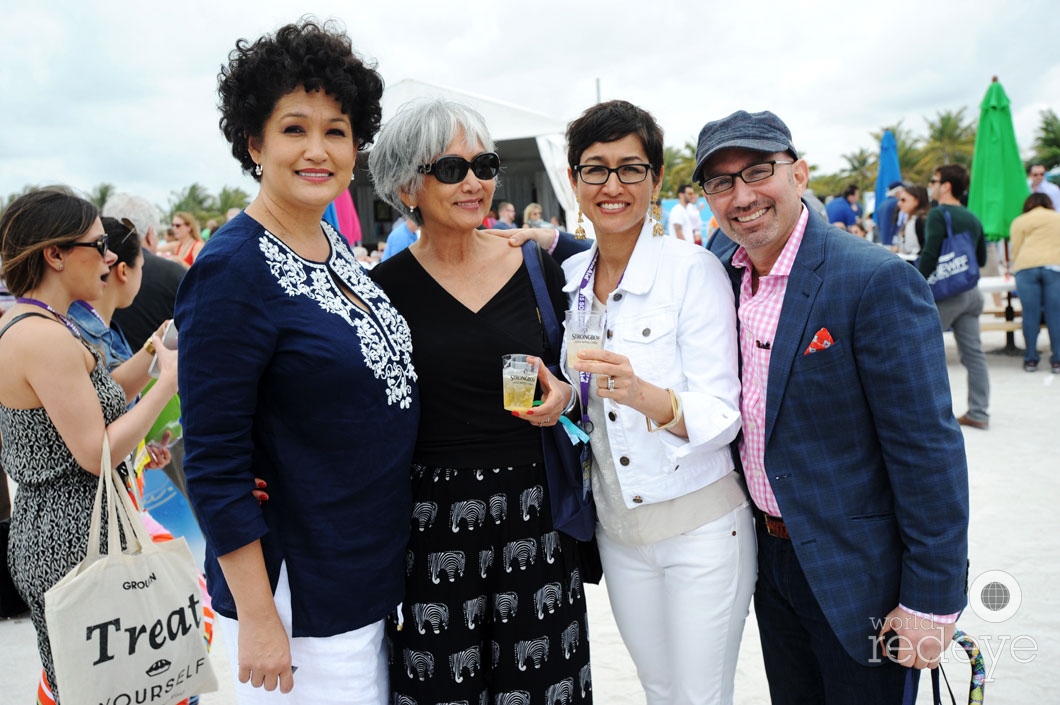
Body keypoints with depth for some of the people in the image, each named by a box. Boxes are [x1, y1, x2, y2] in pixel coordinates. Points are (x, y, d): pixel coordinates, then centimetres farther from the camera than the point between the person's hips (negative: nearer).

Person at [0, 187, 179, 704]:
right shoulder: (47, 337, -21)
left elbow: (95, 401, 14)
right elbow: (97, 453, -21)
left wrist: (154, 351, 5)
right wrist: (169, 381, -15)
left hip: (42, 529, 10)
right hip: (74, 540, -10)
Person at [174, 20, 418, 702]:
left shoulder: (335, 246, 4)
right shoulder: (233, 269, -19)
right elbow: (214, 464, -19)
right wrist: (256, 617, -17)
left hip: (376, 565, 8)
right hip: (301, 595, -8)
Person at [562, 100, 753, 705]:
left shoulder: (694, 269, -14)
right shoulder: (570, 277, 2)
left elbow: (723, 415, -18)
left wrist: (649, 398, -37)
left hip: (701, 526, -5)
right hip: (617, 529, 5)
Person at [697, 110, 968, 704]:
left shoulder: (878, 281, -21)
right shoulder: (722, 268, -1)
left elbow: (929, 449, -20)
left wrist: (931, 601, -18)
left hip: (856, 572, -6)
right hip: (769, 557, 6)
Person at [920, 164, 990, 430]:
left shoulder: (938, 214, -9)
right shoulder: (972, 218, 13)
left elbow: (929, 255, -18)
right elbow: (981, 259, 19)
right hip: (971, 292, 7)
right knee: (973, 353, 7)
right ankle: (979, 413, 10)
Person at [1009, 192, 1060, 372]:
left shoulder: (1019, 221, 19)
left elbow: (1015, 250, 12)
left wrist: (1015, 269, 25)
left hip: (1026, 267, 0)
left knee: (1030, 314, 1)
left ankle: (1031, 359, 4)